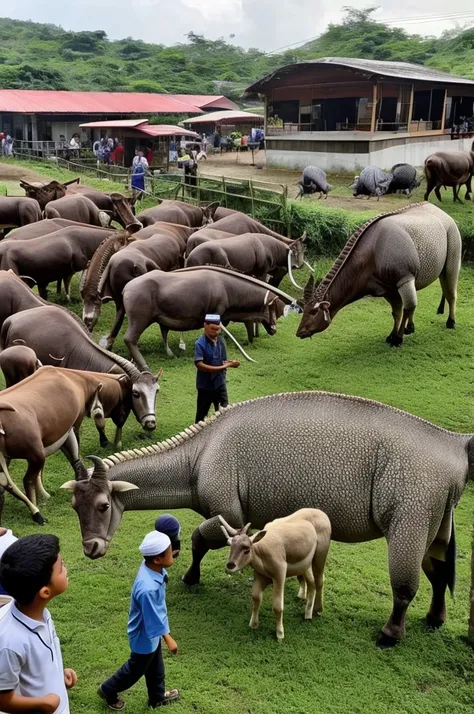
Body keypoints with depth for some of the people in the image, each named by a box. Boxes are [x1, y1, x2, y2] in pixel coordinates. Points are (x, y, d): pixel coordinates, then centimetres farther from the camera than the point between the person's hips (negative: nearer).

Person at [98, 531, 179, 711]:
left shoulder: (154, 568, -18)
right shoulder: (148, 588, -44)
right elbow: (154, 620, -32)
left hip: (152, 630, 8)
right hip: (145, 635, -8)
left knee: (155, 667, 29)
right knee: (136, 669, 20)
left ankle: (157, 697, 52)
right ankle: (108, 690, 44)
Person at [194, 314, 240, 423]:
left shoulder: (221, 341, 2)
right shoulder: (200, 344, -17)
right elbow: (199, 365, -26)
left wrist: (230, 363, -14)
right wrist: (221, 368, -29)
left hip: (220, 383, 5)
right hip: (205, 385, -5)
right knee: (202, 414, 11)